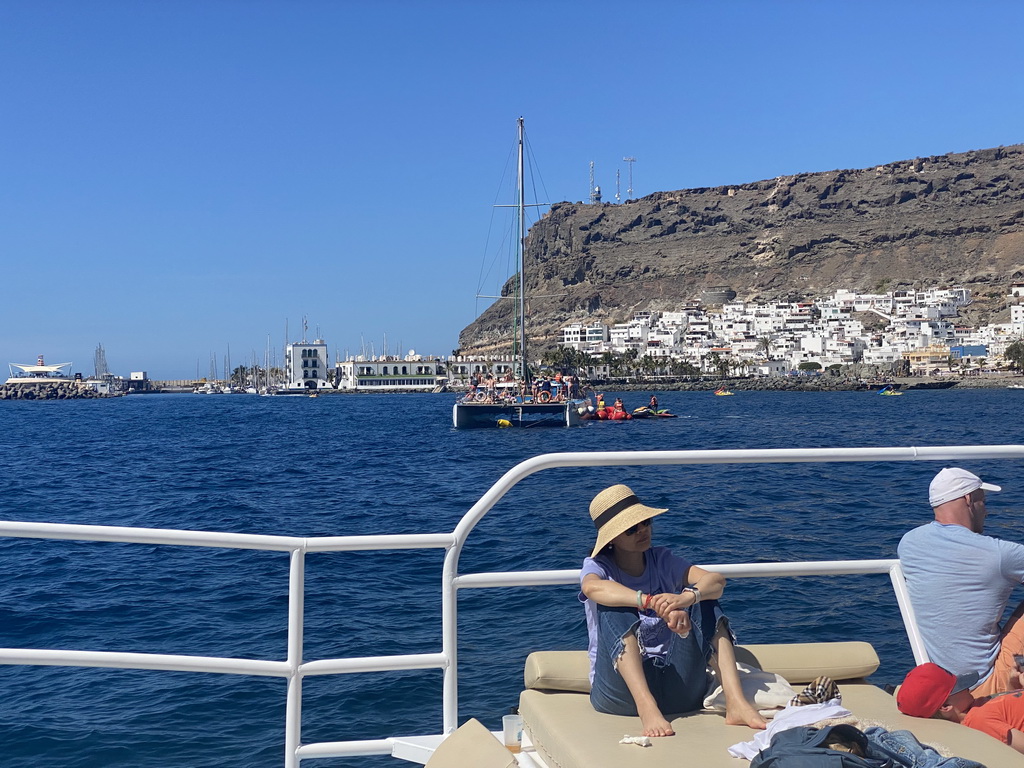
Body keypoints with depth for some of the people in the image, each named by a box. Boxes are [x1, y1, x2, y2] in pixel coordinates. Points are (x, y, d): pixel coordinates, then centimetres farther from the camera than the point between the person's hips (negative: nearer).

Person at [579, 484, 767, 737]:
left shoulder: (661, 560, 7)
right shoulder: (597, 565, -1)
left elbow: (717, 581, -12)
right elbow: (593, 588, -29)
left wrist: (686, 598, -35)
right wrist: (652, 602, -44)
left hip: (675, 687, 3)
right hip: (621, 688, -3)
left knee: (703, 598, -13)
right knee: (615, 610, -26)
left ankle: (735, 702, -25)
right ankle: (646, 708, -41)